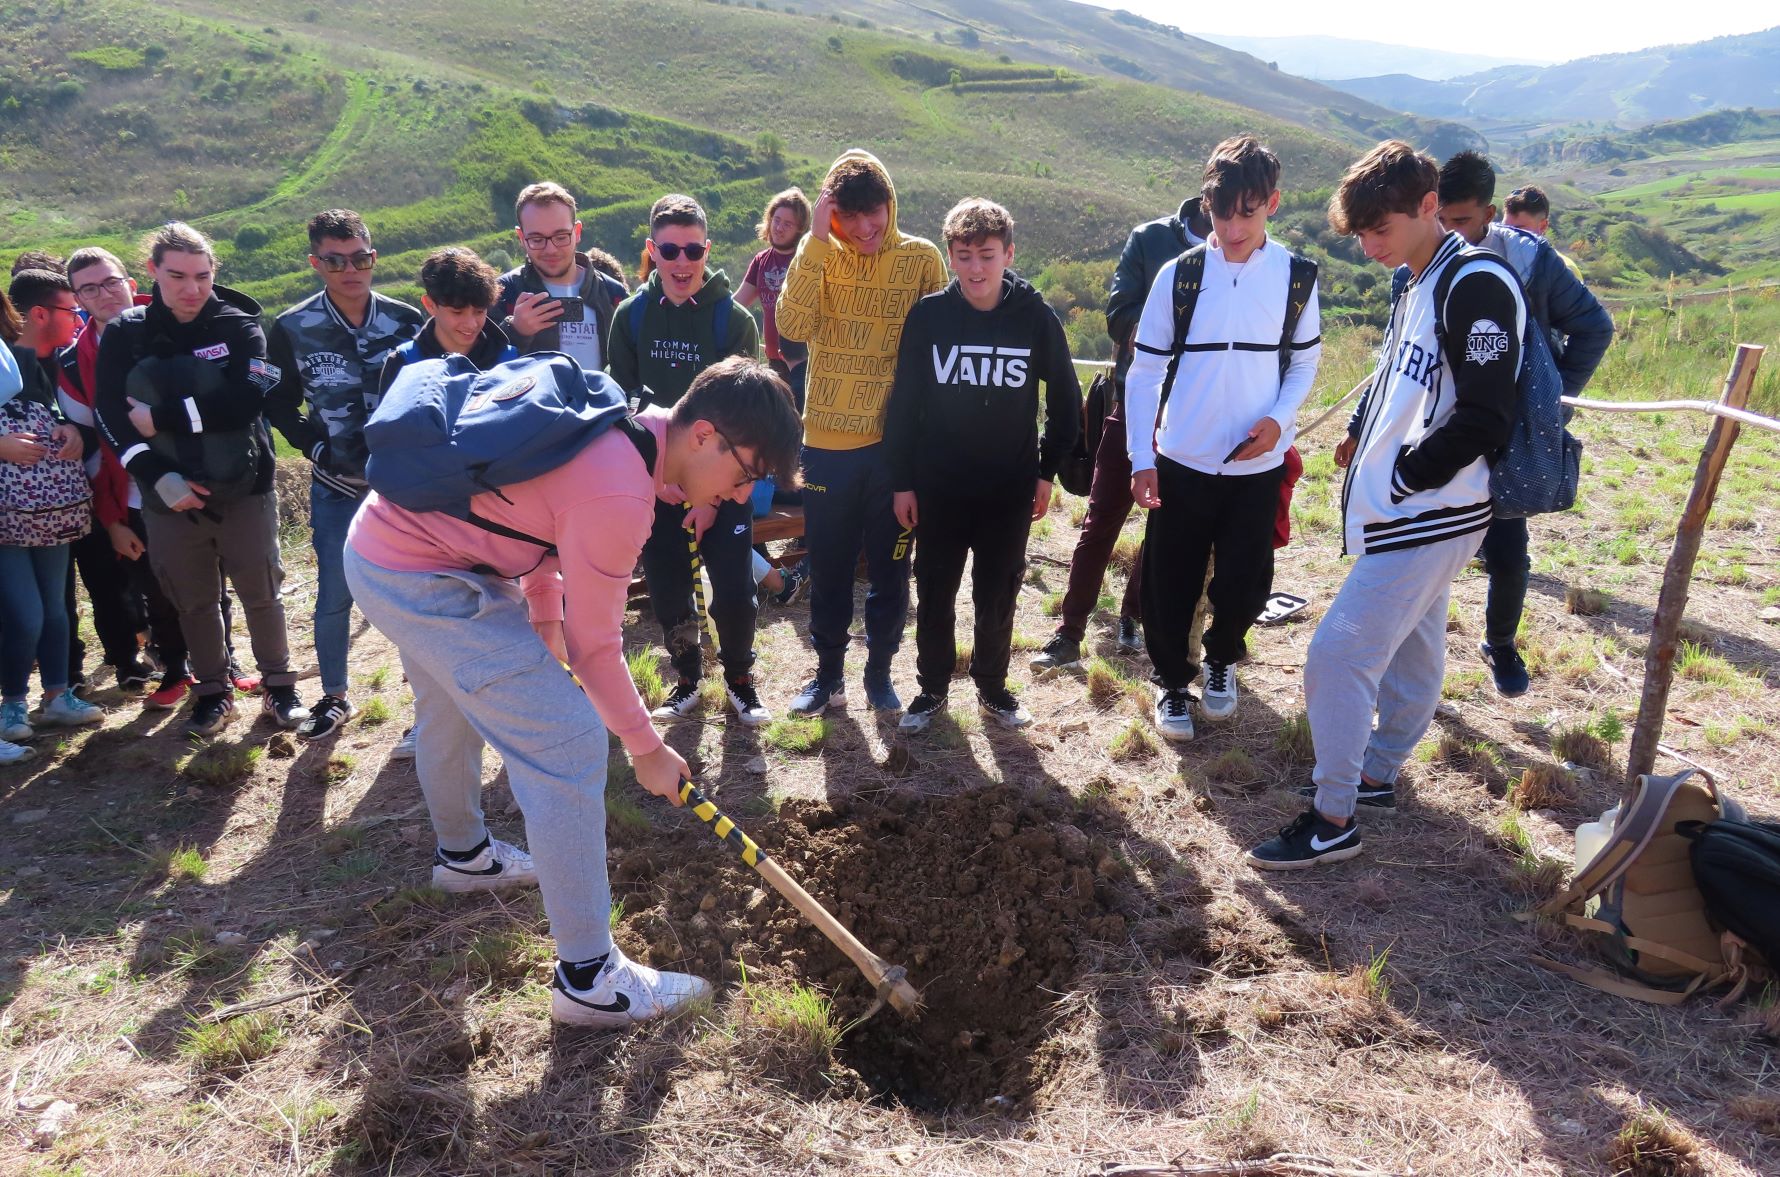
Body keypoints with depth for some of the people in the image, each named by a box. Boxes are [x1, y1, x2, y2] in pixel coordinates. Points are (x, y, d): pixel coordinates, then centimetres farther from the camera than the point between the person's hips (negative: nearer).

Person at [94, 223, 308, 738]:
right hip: (169, 496, 2)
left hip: (243, 489, -2)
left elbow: (247, 400, -18)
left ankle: (279, 686, 25)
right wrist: (157, 476, -19)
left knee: (261, 593, 8)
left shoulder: (239, 326, -4)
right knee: (193, 601, 13)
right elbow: (111, 414, -7)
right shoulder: (124, 334, 1)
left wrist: (162, 418, -16)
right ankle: (212, 692, 29)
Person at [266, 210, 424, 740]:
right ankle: (334, 697, 25)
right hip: (336, 486, 0)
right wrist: (315, 445, -7)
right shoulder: (292, 329, -4)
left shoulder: (406, 320, -3)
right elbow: (279, 404, 6)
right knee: (335, 595, 6)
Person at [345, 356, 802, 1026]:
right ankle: (588, 979, -1)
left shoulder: (621, 428, 1)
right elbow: (594, 644, -18)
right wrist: (648, 751, -5)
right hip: (422, 583, -11)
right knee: (569, 744, -11)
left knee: (452, 711, 31)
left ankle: (463, 853, 59)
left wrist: (545, 613, 12)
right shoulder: (619, 496, -27)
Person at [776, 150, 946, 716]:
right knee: (828, 567, 12)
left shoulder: (922, 258, -2)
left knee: (889, 567, 11)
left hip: (895, 440, -1)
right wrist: (816, 240, -19)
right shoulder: (821, 256, 0)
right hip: (827, 440, 1)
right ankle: (828, 673, 28)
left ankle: (879, 670, 29)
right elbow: (792, 325, -17)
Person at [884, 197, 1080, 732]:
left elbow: (1065, 400, 5)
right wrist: (902, 481, -2)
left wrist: (1046, 471, 3)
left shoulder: (1037, 317, -6)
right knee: (935, 593, 10)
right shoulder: (928, 315, -6)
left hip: (1009, 489, 0)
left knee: (998, 595, 9)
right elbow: (904, 403, -1)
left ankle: (992, 686, 29)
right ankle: (932, 687, 28)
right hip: (938, 487, 0)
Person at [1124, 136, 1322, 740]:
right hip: (1180, 463, -1)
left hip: (1258, 465, 1)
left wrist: (1279, 419, -12)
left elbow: (1304, 362, 8)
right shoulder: (1178, 275, -6)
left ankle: (1222, 659, 37)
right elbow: (1144, 372, -3)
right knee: (1168, 583, 4)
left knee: (1244, 583, 7)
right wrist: (1140, 458, -9)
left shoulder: (1294, 277, -2)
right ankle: (1172, 682, 27)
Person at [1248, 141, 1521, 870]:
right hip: (1406, 511, 10)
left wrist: (1401, 476, -15)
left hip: (1430, 516, -10)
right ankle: (1376, 774, 35)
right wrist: (1366, 438, 7)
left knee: (1339, 653, -9)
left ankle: (1333, 820, 2)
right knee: (1412, 646, 21)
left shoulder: (1476, 287, -17)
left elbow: (1484, 421, -22)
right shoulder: (1417, 285, 12)